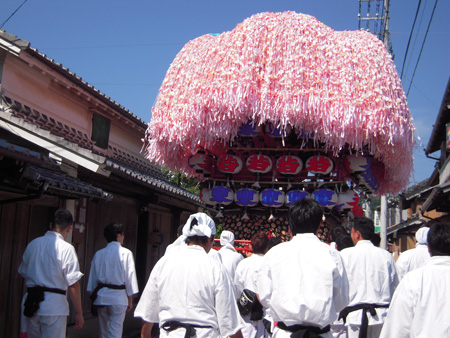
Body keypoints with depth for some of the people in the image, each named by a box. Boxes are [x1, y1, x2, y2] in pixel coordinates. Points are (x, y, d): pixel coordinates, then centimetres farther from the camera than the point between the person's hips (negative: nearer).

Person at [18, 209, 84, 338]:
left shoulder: (32, 244, 6)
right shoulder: (66, 248, -12)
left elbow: (24, 274, 17)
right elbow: (73, 285, -14)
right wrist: (79, 313, -7)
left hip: (30, 303, 6)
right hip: (54, 305, -6)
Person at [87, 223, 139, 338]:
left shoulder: (99, 254, 4)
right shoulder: (126, 253, -8)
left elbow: (93, 277, 8)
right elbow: (129, 278, -7)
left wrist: (94, 295, 18)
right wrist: (130, 300, 1)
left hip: (101, 297, 5)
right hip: (118, 297, -4)